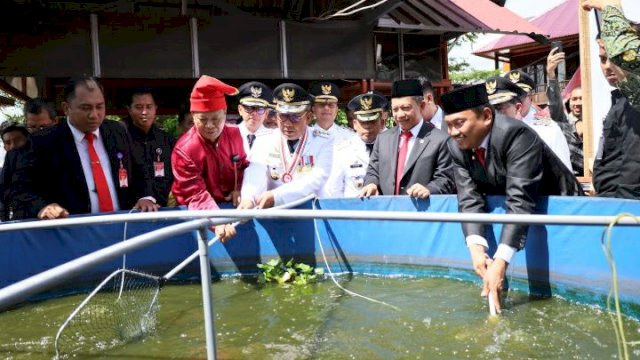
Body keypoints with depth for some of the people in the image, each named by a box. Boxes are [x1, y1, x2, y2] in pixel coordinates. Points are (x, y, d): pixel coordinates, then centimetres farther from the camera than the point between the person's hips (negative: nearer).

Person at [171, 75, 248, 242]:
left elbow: (244, 165, 12)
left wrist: (240, 189, -6)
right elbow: (196, 194, -25)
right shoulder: (184, 150, -20)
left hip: (233, 207, 4)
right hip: (201, 215, -3)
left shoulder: (235, 134, -5)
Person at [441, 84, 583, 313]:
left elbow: (520, 201, -40)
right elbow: (469, 199, -16)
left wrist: (500, 262, -47)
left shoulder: (516, 135, -32)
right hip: (504, 208, 5)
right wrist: (476, 248, -33)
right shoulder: (457, 146, -12)